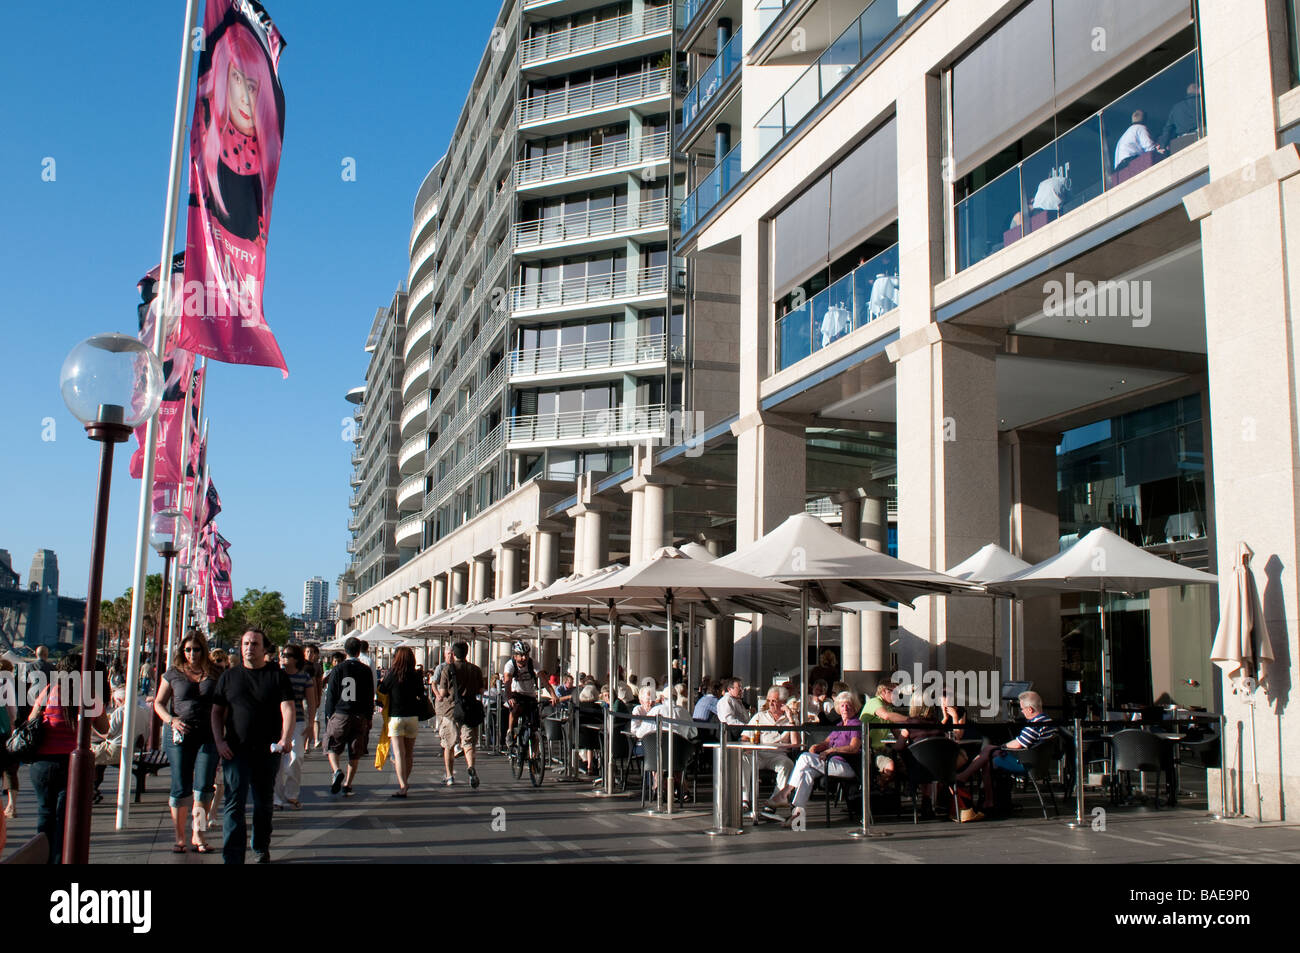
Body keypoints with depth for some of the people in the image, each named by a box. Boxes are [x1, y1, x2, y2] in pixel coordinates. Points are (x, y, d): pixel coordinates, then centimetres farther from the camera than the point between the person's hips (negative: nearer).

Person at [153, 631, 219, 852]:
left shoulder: (215, 674, 7)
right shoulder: (173, 673, 6)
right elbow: (158, 703, 10)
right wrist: (171, 720, -9)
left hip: (208, 736, 0)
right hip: (179, 736, 0)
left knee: (203, 786, -4)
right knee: (181, 788, 3)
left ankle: (198, 835, 7)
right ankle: (180, 837, 13)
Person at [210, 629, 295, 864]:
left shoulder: (277, 676, 2)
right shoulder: (229, 676, 8)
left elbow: (287, 709, -6)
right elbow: (217, 711, 10)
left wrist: (285, 739, -20)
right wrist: (219, 741, -3)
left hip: (267, 751, 0)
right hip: (235, 750, 0)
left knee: (264, 803, 14)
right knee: (234, 803, -8)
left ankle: (261, 848, 31)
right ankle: (232, 857, -8)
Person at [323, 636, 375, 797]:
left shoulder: (337, 669, -2)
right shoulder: (366, 670, 2)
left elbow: (330, 694, -1)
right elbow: (371, 696, 5)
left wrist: (329, 715, 6)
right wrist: (369, 717, 12)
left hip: (340, 714, -2)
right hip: (360, 717, 2)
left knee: (332, 747, 9)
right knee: (354, 753, 11)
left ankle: (337, 771, -17)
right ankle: (347, 784, 11)